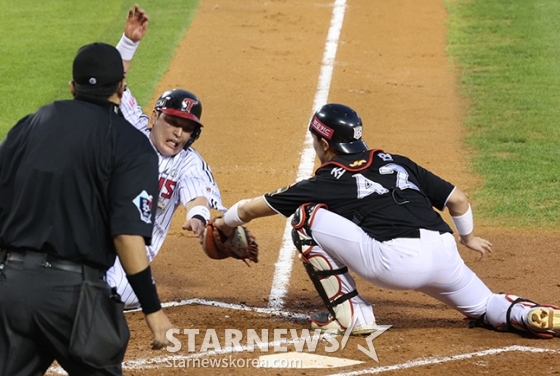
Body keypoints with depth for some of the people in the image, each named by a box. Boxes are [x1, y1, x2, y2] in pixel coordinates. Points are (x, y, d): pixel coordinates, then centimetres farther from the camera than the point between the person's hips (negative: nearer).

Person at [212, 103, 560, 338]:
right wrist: (468, 237, 45)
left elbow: (251, 209, 18)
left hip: (394, 261, -6)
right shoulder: (397, 163, 25)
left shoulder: (329, 181, 12)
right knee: (488, 308, 28)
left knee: (306, 217, 6)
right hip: (445, 256, 6)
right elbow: (457, 198, 25)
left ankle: (351, 313, 7)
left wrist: (226, 222, 40)